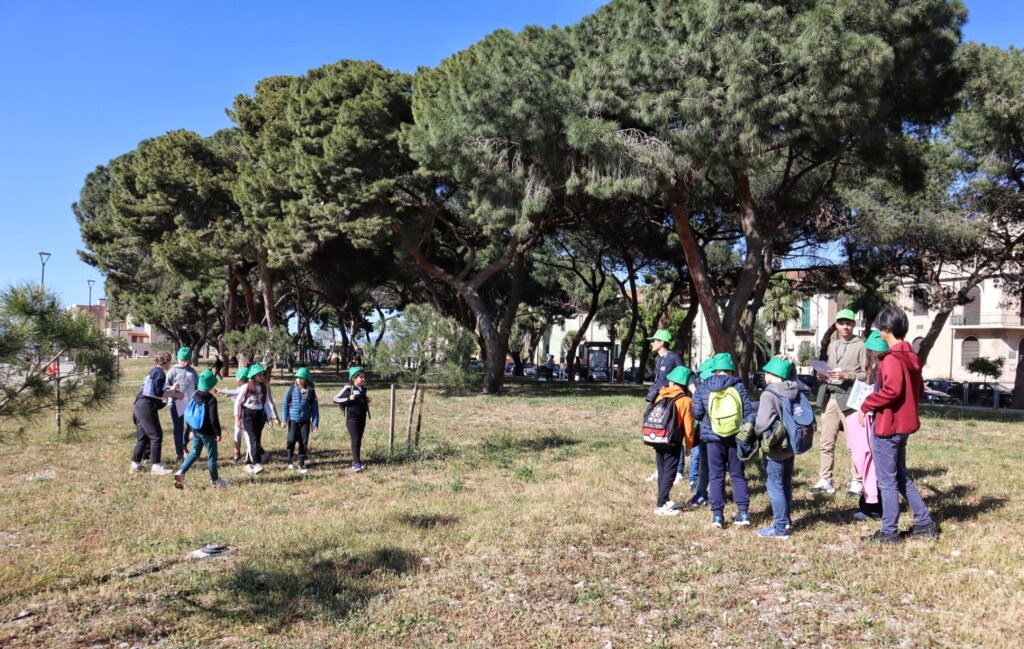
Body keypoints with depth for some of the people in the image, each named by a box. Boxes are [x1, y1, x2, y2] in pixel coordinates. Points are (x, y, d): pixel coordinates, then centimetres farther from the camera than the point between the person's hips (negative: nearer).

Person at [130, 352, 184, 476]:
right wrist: (174, 394, -5)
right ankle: (156, 466, -6)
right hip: (147, 406, -10)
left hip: (140, 405, 10)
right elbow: (158, 393, -17)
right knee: (156, 436, -6)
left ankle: (135, 465, 19)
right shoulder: (160, 372, -9)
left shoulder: (153, 371, 19)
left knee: (143, 437, 15)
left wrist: (171, 391, 20)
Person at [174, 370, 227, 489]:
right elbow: (213, 419, -20)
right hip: (208, 433, -6)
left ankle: (181, 473, 1)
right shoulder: (211, 399, -18)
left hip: (196, 431, 6)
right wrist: (218, 433, -10)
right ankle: (214, 480, 17)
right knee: (212, 456, 6)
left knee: (194, 453, 18)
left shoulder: (194, 396, 3)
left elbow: (188, 414, 10)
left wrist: (190, 430, 19)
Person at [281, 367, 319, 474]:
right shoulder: (292, 389, -3)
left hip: (305, 420, 1)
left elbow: (314, 407, 1)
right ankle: (288, 461, 22)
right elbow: (285, 404, 0)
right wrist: (284, 419, -4)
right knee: (291, 440, 0)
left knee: (304, 442, 3)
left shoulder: (311, 391, -2)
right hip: (293, 419, -1)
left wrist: (315, 423, -1)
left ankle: (301, 464, 15)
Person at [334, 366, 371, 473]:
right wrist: (349, 398, -19)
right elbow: (335, 399, -8)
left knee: (359, 440, 13)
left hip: (362, 418, 7)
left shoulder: (363, 389, 11)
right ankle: (356, 464, -15)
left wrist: (367, 401, 7)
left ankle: (356, 460, 26)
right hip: (352, 418, -7)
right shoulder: (348, 389, -9)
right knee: (355, 440, -12)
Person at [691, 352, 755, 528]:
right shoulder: (738, 386, -2)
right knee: (738, 475, 13)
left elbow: (697, 413, 1)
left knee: (716, 477, 7)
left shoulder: (703, 388, -2)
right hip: (736, 438, 1)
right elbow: (748, 412, -1)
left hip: (713, 438, -1)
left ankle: (717, 515, 5)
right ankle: (743, 512, 13)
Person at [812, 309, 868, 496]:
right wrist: (824, 377, 5)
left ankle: (857, 482, 5)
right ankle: (825, 481, 10)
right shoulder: (832, 345, 19)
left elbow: (867, 374, -6)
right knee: (826, 443, 5)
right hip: (831, 397, 6)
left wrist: (848, 376, -18)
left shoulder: (860, 346, -1)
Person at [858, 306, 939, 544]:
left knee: (887, 480, 0)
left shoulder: (892, 358, -18)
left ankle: (889, 531, 8)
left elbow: (891, 390, -27)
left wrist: (866, 405, -17)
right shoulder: (911, 356, 11)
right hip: (903, 424, 9)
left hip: (886, 425, -9)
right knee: (901, 477, 20)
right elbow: (919, 390, 16)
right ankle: (924, 523, 24)